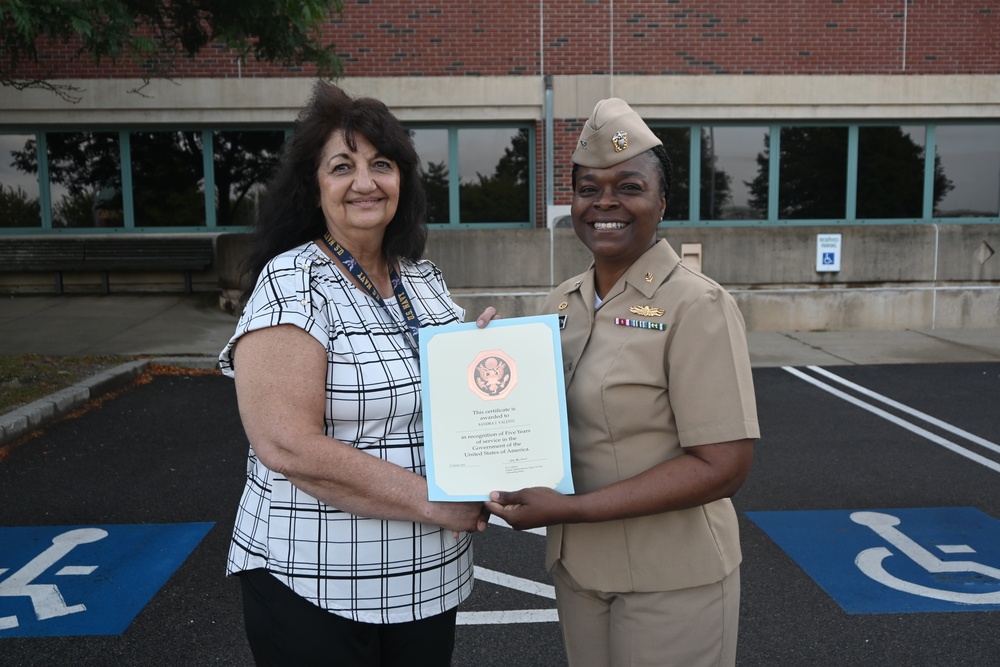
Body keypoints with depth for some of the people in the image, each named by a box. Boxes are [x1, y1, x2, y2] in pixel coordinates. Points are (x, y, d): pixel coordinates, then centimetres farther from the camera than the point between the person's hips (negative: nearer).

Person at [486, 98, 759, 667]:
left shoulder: (697, 306, -17)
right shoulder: (563, 301, 3)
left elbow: (723, 466, -21)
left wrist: (569, 509, -24)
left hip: (669, 578, -6)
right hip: (577, 564, 6)